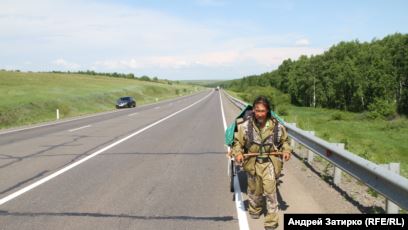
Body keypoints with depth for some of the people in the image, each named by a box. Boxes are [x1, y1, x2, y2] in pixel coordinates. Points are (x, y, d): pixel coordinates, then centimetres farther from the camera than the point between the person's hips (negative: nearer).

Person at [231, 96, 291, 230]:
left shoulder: (276, 126, -8)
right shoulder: (245, 126, -12)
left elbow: (284, 140, 8)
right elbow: (238, 142, -1)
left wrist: (286, 151, -9)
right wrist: (238, 153, -19)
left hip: (269, 162, -1)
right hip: (252, 162, 1)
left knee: (270, 190, -11)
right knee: (254, 190, 18)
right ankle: (254, 209, 47)